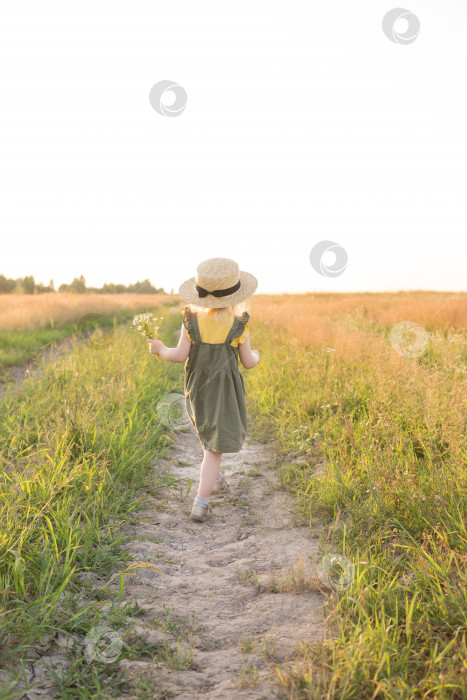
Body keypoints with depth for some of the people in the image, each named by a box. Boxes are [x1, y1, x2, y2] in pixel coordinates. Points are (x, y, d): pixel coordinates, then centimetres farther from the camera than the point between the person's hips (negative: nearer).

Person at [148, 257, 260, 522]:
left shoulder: (192, 319, -10)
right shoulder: (239, 325, -12)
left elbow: (180, 355, -9)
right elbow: (248, 362, -5)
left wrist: (161, 349, 10)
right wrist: (256, 356, 18)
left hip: (197, 388, 3)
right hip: (226, 389, -3)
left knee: (211, 430, 28)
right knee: (215, 446, 1)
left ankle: (216, 479, 44)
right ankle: (200, 504, -3)